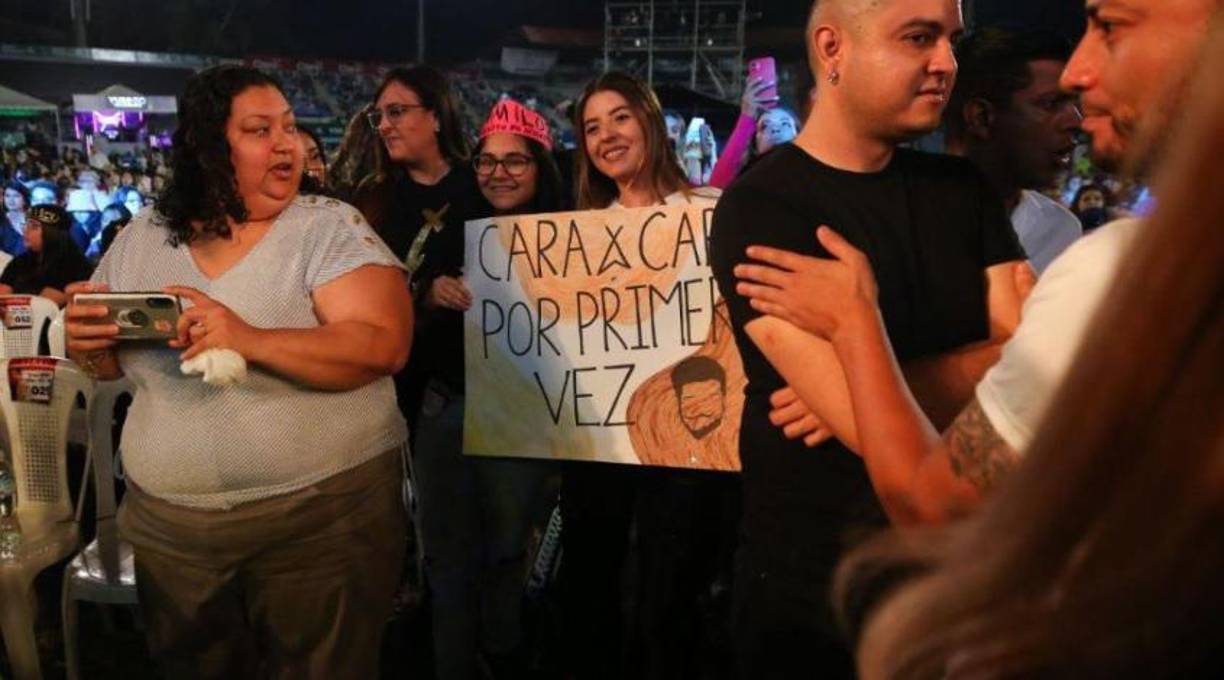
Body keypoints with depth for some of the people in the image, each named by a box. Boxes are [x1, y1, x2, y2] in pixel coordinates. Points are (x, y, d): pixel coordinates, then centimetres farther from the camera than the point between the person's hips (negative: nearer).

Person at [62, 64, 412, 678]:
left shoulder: (331, 227, -9)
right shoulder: (141, 239, 5)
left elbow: (383, 346, -21)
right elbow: (108, 362, 15)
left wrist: (250, 342, -32)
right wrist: (86, 343, -9)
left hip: (324, 519, -4)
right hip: (169, 528, 4)